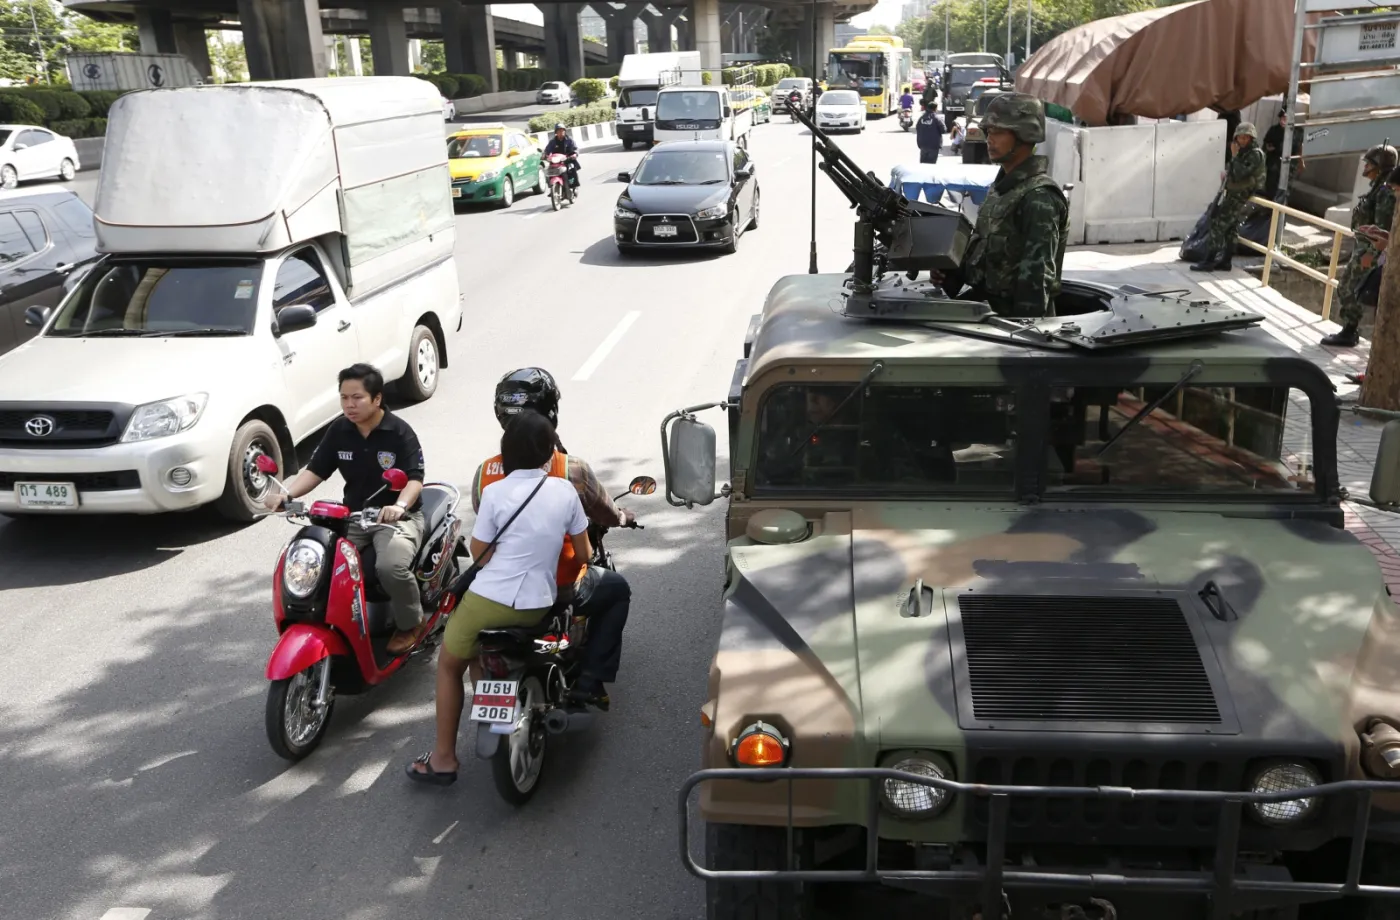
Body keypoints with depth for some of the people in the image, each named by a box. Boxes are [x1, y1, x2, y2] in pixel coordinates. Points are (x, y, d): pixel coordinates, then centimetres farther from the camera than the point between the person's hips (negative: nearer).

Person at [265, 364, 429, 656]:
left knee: (390, 566, -33)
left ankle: (411, 623, -5)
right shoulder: (338, 431, 4)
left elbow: (415, 478, -17)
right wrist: (286, 494, -14)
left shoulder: (400, 433, -11)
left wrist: (400, 505, -38)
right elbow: (316, 470, 4)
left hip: (398, 517, -5)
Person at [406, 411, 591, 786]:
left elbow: (480, 555, -4)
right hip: (538, 603, 4)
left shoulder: (495, 492, -10)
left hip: (491, 598, -4)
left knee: (449, 665, 21)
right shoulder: (565, 491, -1)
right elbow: (583, 553, 9)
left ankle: (443, 758, 23)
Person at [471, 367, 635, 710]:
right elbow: (608, 517, -1)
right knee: (617, 589, 25)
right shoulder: (572, 469, -17)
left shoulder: (484, 472, -8)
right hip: (561, 589, -3)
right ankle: (590, 681, 16)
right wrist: (625, 517, 23)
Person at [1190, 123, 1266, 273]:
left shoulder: (1255, 154, -15)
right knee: (1230, 230, 11)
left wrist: (1234, 155, -21)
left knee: (1217, 226, -12)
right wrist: (1226, 173, 6)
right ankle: (1225, 262, 16)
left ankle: (1209, 262, -11)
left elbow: (1240, 174, -26)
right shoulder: (1243, 152, 14)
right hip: (1233, 194, 10)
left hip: (1239, 196, -10)